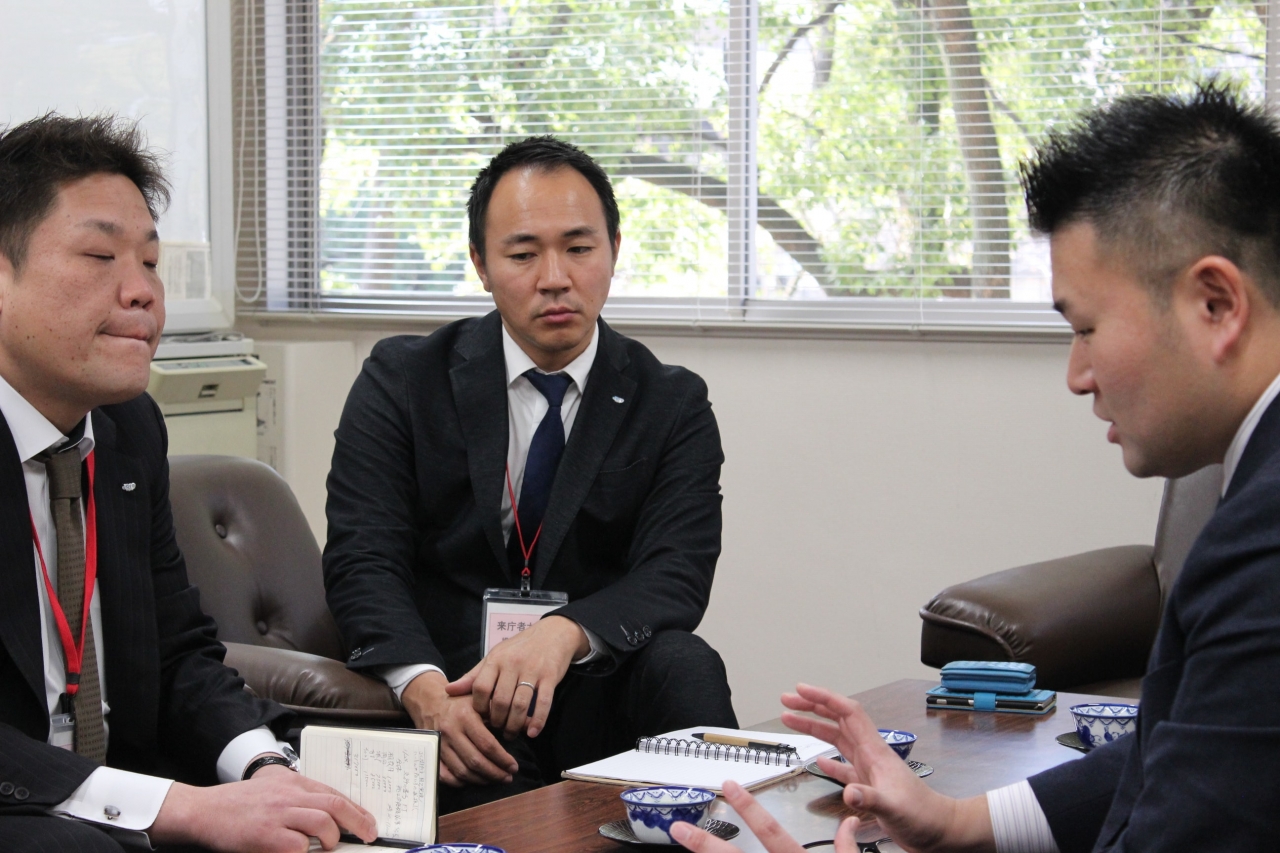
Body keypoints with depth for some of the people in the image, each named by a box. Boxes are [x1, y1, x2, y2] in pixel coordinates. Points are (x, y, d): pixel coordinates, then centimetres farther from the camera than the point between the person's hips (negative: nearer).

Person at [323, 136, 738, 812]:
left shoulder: (673, 406, 7)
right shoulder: (401, 381, 5)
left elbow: (677, 574, -7)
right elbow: (361, 559, -5)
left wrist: (564, 634, -30)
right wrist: (425, 685, -26)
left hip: (597, 690, 2)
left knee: (682, 661, -30)